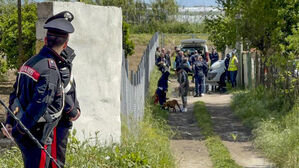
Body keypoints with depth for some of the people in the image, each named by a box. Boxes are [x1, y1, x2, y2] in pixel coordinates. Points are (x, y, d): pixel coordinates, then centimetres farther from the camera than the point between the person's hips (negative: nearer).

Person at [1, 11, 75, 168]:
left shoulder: (29, 63, 9)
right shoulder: (50, 71, -20)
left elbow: (15, 94, 15)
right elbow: (39, 105, -23)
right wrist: (19, 129, -15)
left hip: (23, 133, 9)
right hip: (37, 135, -9)